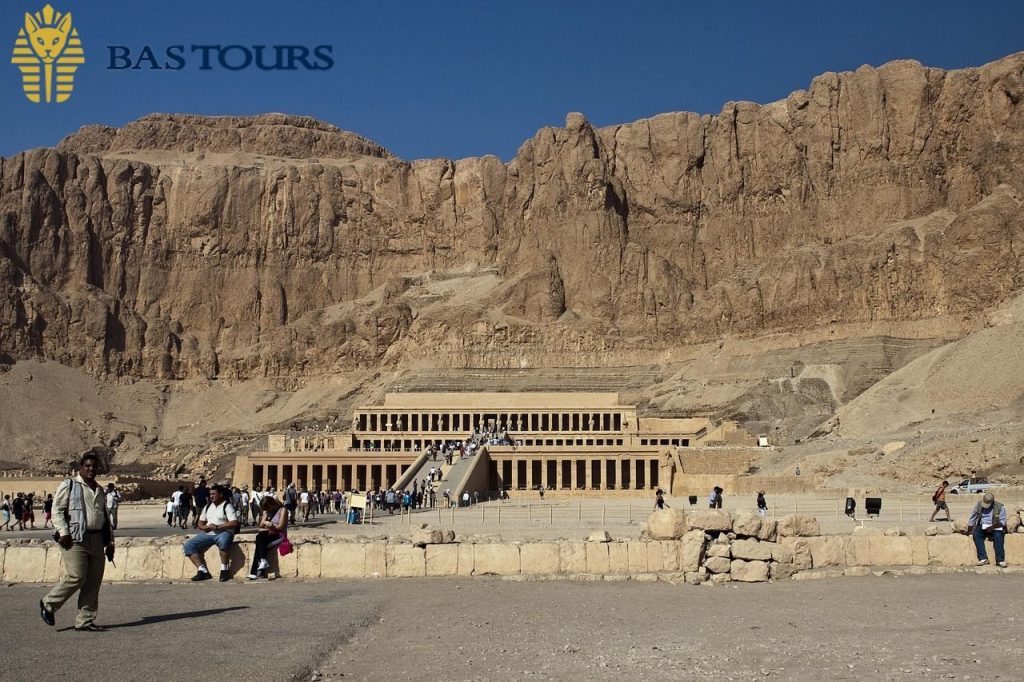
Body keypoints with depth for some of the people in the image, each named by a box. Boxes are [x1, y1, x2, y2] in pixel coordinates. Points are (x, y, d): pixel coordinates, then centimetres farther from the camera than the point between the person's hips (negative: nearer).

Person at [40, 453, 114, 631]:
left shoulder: (100, 490, 22)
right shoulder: (68, 486, 3)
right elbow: (57, 509, -4)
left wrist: (110, 542, 18)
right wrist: (63, 532, -15)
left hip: (97, 540, 6)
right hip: (75, 539, -6)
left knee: (93, 582, 3)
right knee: (76, 577, -12)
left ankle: (85, 621, 10)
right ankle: (48, 604, 11)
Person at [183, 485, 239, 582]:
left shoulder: (227, 506, -1)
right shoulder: (208, 507, 20)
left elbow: (234, 523, -14)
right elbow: (200, 523, 22)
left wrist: (217, 527, -19)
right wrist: (204, 527, -3)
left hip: (223, 533, -7)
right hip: (208, 534, 7)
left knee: (223, 540, -41)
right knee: (189, 545, -12)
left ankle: (224, 570, -28)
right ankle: (202, 570, -15)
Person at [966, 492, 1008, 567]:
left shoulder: (1000, 507, -4)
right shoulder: (978, 505, 2)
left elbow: (1002, 521, -9)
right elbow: (972, 520, 8)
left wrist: (992, 527, -24)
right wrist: (968, 532, 4)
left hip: (995, 527, -2)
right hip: (982, 526, 2)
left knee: (998, 536, -34)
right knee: (976, 534, -29)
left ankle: (1000, 560, -33)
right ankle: (983, 558, -32)